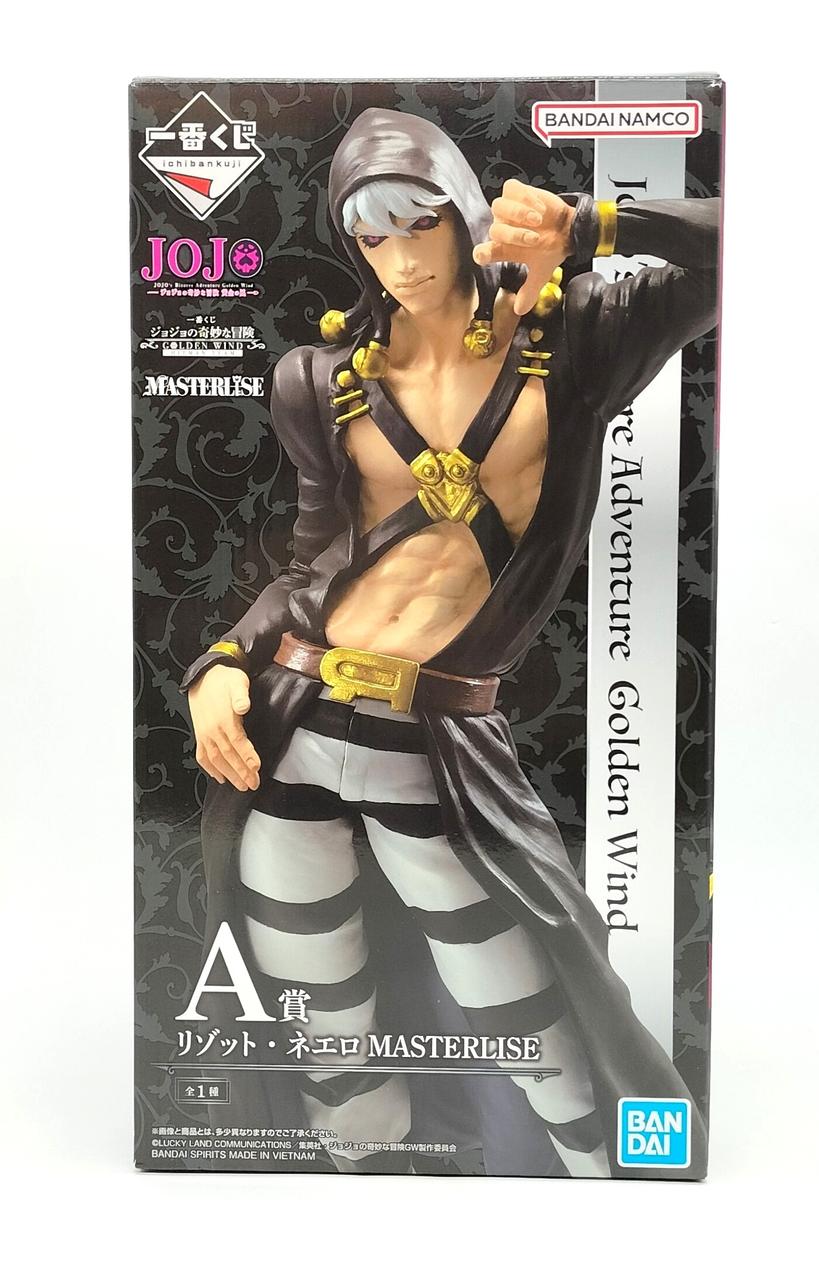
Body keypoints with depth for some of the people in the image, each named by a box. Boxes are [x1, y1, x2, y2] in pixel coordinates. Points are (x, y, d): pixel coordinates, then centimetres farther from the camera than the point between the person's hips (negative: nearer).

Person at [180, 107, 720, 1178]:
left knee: (548, 1060, 9)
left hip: (440, 747, -2)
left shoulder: (567, 339, 3)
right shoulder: (324, 379, 8)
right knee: (331, 1049, 16)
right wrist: (223, 663, -3)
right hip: (286, 727, 3)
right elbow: (317, 561, 11)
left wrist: (586, 226, -10)